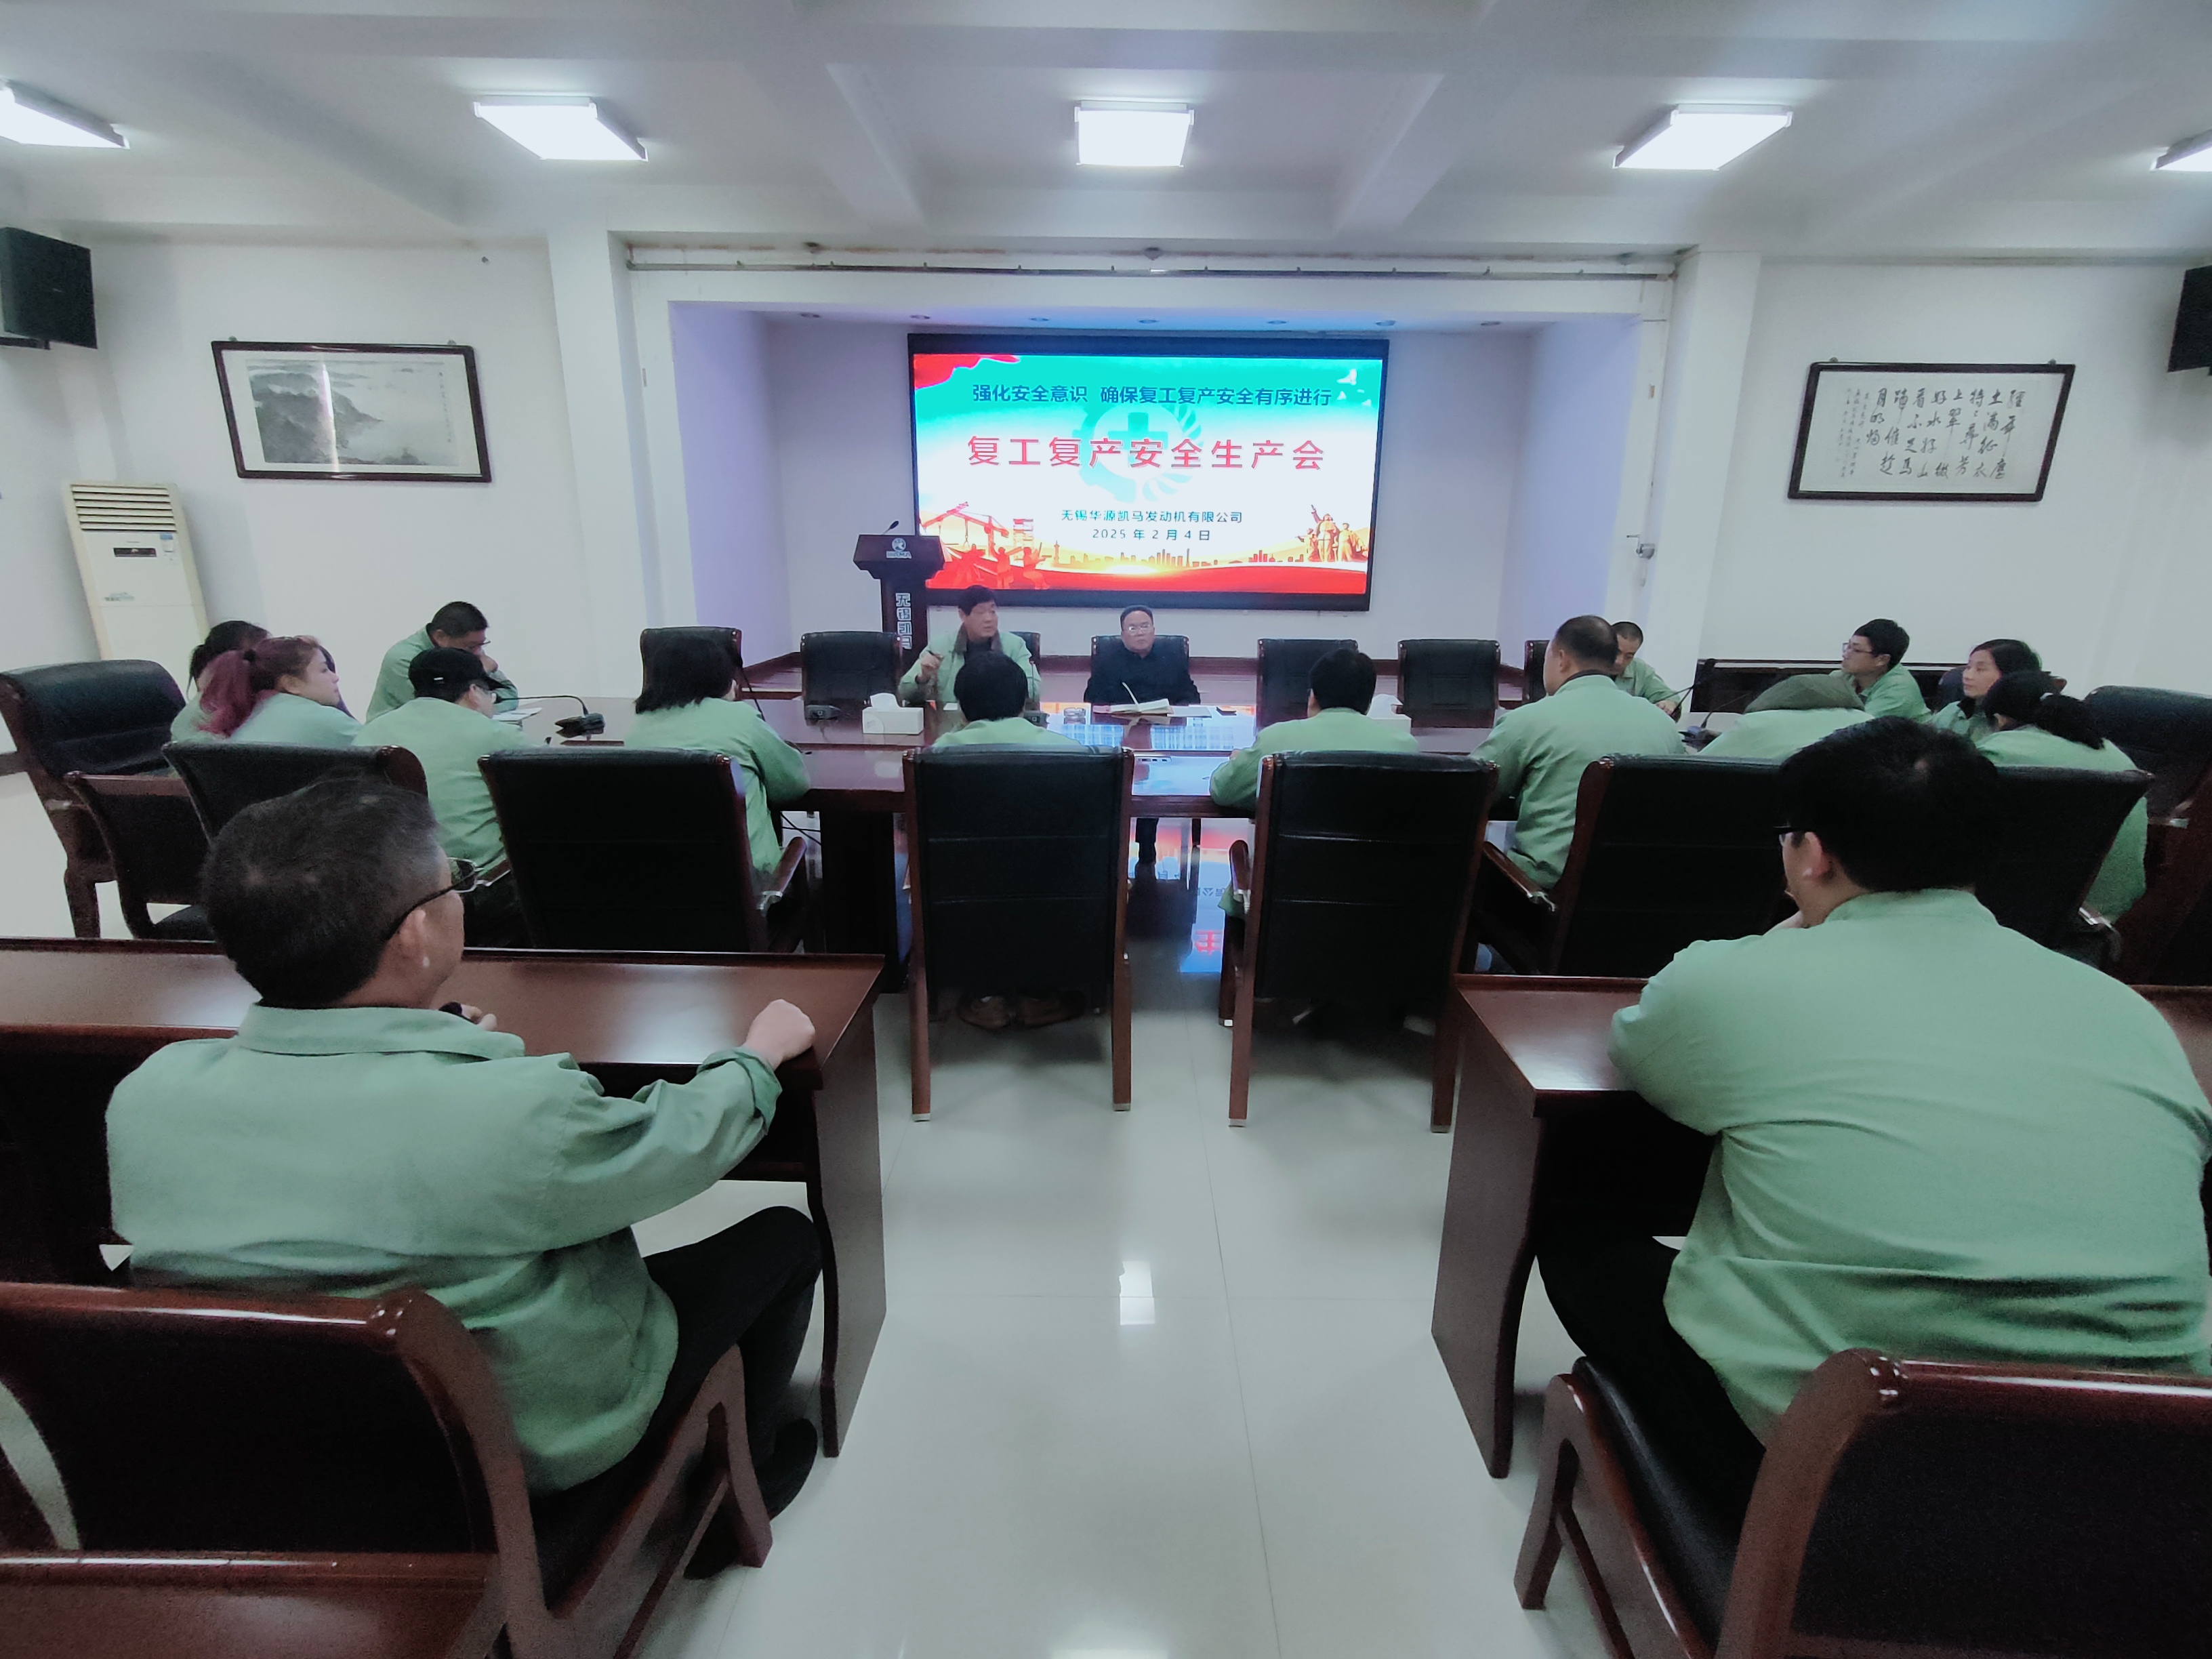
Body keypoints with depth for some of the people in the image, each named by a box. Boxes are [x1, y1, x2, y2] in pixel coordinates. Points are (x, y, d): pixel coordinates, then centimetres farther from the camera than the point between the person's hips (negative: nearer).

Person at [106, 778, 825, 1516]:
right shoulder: (516, 1111, -36)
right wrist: (759, 1052, 1)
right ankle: (748, 1468, 36)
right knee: (783, 1236, 12)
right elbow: (683, 1138, -17)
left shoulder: (146, 1096, -19)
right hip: (539, 1448, -5)